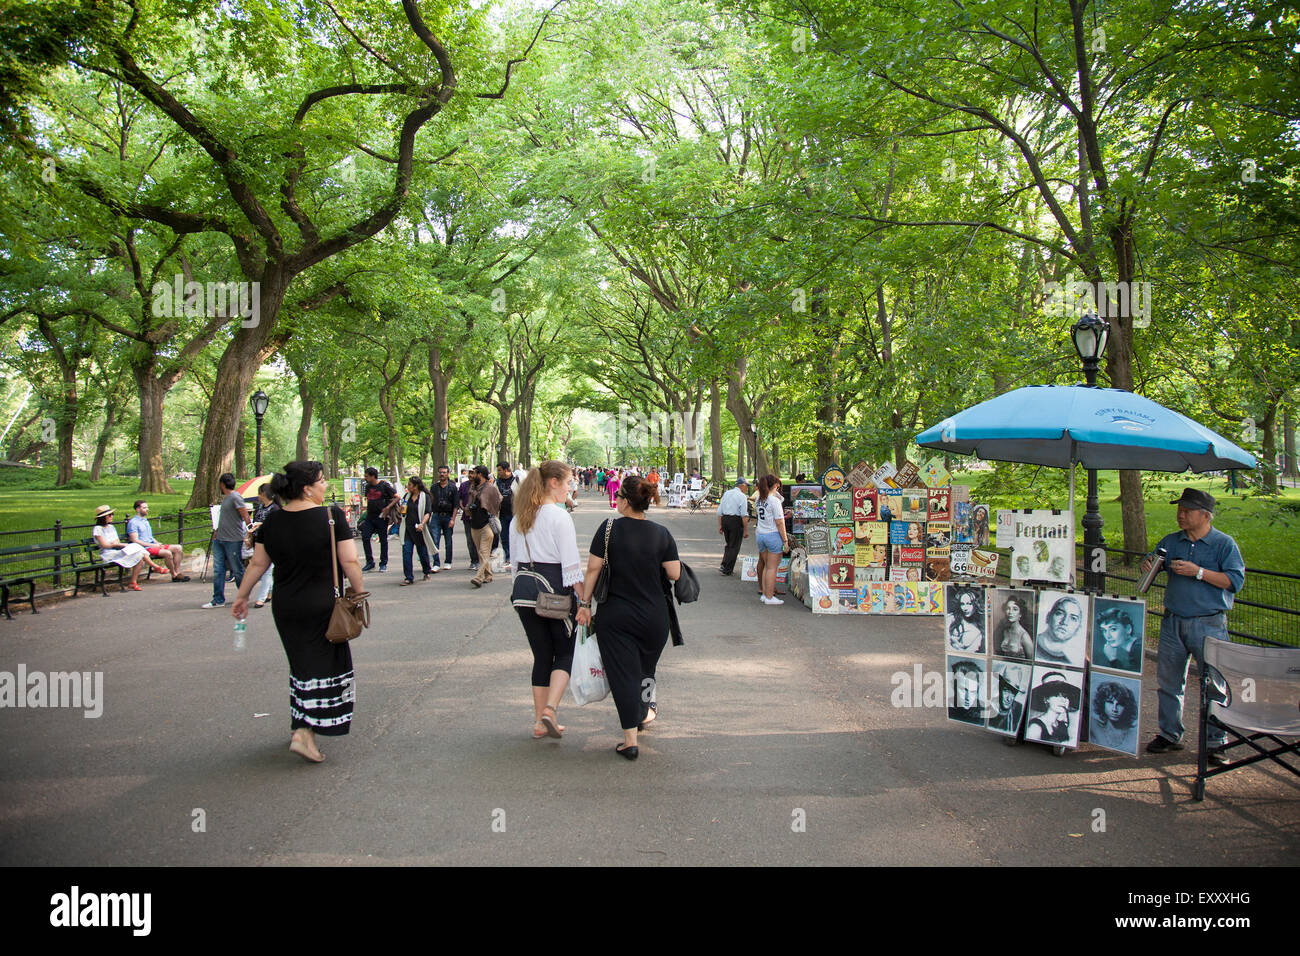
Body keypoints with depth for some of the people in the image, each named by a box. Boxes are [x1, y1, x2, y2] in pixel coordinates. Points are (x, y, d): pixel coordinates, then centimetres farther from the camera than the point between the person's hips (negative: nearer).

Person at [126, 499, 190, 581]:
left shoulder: (145, 521, 23)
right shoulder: (133, 522, -5)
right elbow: (135, 541, -14)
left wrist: (158, 543, 5)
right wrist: (152, 545, -18)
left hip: (153, 545, 9)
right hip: (144, 548, -9)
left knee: (178, 548, -7)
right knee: (167, 553, -30)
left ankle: (177, 572, -12)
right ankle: (174, 575, -16)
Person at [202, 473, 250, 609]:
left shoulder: (235, 498, -12)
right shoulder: (225, 498, 16)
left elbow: (246, 517, -15)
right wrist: (217, 530, 25)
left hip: (233, 541, -9)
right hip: (219, 540, 9)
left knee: (237, 570, 2)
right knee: (218, 570, 5)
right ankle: (218, 600, 10)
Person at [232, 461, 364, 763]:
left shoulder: (272, 521, 1)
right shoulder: (332, 515, -12)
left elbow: (257, 563, 6)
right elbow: (350, 562, -12)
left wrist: (242, 596, 18)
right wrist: (360, 593, 0)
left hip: (285, 608, 5)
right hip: (323, 607, -5)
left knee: (302, 662, 20)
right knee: (324, 664, 3)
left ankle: (300, 726, 30)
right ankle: (305, 733, -6)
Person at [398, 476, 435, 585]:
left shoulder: (424, 496, -4)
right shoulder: (407, 496, 12)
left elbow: (428, 512, -10)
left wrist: (422, 524, -25)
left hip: (419, 529, -4)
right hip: (408, 529, 4)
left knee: (422, 551, 7)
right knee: (406, 552, -8)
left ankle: (427, 572, 32)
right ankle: (408, 578, -7)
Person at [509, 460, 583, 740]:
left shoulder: (518, 518, 10)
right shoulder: (559, 516, -11)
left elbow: (515, 561, 14)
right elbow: (571, 562, -14)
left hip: (524, 588, 6)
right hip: (554, 587, -6)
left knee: (541, 655, 14)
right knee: (566, 651, 8)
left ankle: (539, 722, 15)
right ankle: (550, 709, -10)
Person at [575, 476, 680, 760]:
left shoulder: (609, 528, -9)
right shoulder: (661, 533, -4)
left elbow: (593, 569, -10)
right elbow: (675, 574, -5)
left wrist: (584, 603, -1)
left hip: (615, 616, -2)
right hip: (654, 616, 3)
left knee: (623, 673, 0)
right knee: (646, 667, 25)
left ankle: (630, 739, -2)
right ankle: (645, 712, 45)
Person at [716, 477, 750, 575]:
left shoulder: (726, 493, 12)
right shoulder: (742, 496, -8)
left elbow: (720, 511, 12)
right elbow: (744, 515, -14)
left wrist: (720, 525, 15)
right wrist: (746, 530, -12)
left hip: (724, 519, 6)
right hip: (736, 521, -6)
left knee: (729, 544, 21)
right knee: (734, 547, 4)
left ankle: (724, 565, 15)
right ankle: (727, 569, 6)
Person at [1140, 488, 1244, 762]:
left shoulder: (1224, 544, -2)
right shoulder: (1171, 542, 11)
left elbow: (1235, 580, -11)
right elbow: (1152, 561, 17)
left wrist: (1198, 572, -18)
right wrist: (1147, 563, -7)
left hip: (1209, 625, -4)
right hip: (1173, 623, 4)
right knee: (1168, 680, 9)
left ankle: (1215, 742, 8)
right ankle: (1169, 734, 22)